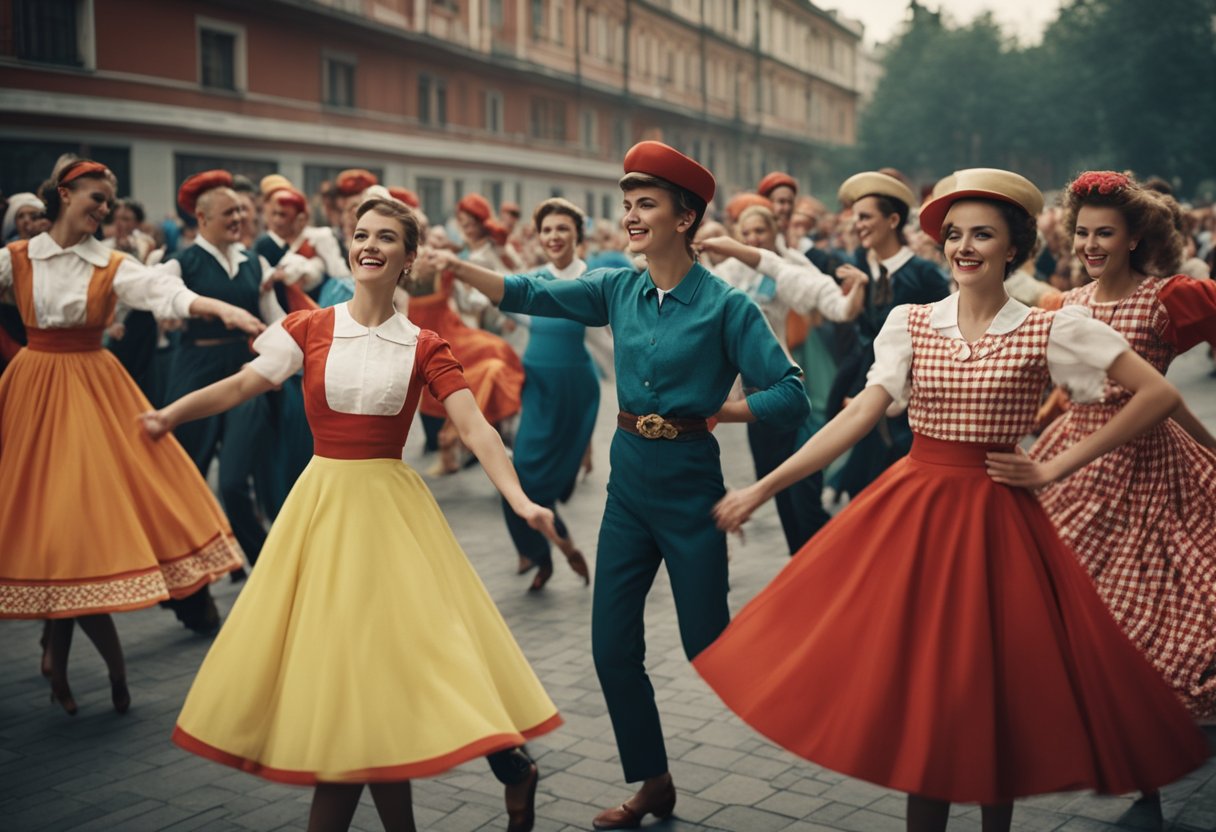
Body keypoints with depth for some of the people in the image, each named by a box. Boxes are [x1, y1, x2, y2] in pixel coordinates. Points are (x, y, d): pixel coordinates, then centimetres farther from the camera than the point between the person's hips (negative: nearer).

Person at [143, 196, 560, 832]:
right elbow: (242, 385, -8)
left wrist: (519, 500, -23)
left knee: (377, 652, -3)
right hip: (323, 500, 2)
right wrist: (170, 414, -25)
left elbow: (475, 428, -9)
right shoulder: (309, 328, 3)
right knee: (328, 651, 5)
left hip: (390, 506, -2)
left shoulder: (424, 348, 0)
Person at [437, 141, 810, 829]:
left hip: (690, 486, -6)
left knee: (706, 645, 5)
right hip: (630, 481, 6)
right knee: (613, 648, 9)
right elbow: (531, 295, -3)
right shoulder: (620, 289, 4)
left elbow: (790, 397, -16)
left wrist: (709, 411, -11)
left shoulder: (725, 305, -12)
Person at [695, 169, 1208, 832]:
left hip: (994, 521, -2)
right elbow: (860, 414, -2)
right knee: (918, 685, 6)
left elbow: (1158, 395, -7)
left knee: (993, 687, 7)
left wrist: (1054, 469, -8)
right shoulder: (911, 322, 3)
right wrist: (764, 487, -10)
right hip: (912, 511, 2)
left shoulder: (1051, 329, -4)